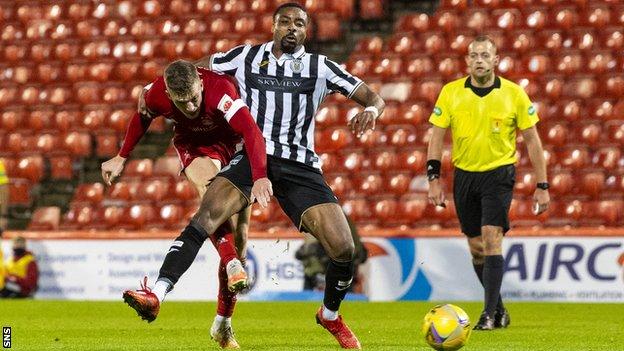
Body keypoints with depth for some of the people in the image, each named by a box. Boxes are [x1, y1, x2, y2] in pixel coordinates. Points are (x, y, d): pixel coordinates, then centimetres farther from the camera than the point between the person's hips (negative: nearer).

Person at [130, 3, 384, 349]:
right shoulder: (246, 57, 13)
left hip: (300, 166, 1)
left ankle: (330, 315, 19)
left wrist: (371, 109, -15)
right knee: (207, 215, -30)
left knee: (343, 248, -11)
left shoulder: (320, 67, 11)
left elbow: (373, 97, 9)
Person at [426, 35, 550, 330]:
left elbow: (532, 140, -1)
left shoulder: (514, 94, -6)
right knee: (476, 248, 8)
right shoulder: (451, 93, -3)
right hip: (464, 175, 3)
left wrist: (542, 186, -3)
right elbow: (436, 137, 2)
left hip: (498, 173, -3)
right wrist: (434, 179, -6)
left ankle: (489, 314, -15)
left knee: (491, 238, -18)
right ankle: (498, 309, 26)